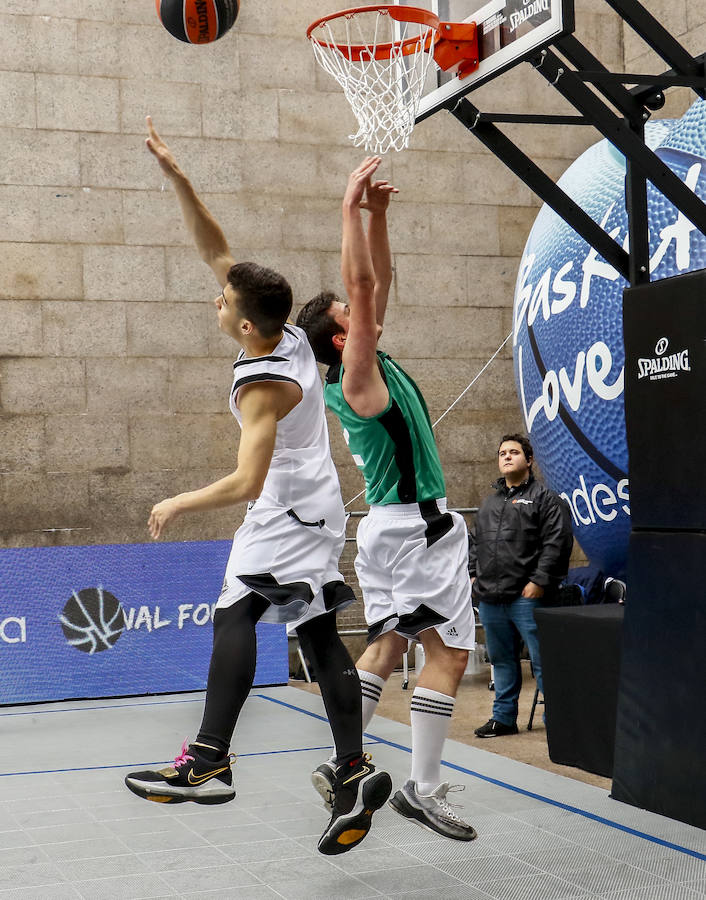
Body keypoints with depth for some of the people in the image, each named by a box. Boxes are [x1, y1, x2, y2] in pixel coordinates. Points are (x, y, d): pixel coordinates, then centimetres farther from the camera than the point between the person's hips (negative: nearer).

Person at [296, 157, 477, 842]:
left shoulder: (364, 365, 9)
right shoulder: (358, 374, -14)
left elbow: (378, 280, 15)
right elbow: (361, 283, -22)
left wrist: (378, 213, 7)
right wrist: (351, 206, -19)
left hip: (390, 526, 10)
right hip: (417, 527, -9)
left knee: (387, 644, 12)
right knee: (449, 650, -6)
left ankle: (342, 766, 12)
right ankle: (422, 790, -4)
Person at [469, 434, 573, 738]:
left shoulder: (545, 498, -1)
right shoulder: (489, 503, 21)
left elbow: (556, 543, -10)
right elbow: (475, 542, 27)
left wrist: (539, 581, -16)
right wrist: (473, 575, 13)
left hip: (527, 597, -7)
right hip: (490, 598, 7)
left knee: (543, 661, -5)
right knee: (501, 659, 13)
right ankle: (503, 717, 22)